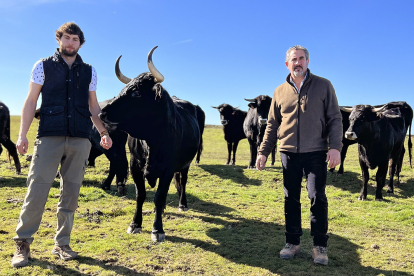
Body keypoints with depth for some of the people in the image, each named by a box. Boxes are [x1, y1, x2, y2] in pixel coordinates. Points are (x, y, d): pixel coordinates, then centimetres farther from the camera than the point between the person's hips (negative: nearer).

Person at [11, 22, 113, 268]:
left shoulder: (89, 72, 15)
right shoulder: (43, 66, 9)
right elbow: (31, 101, 6)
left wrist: (104, 132, 7)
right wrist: (22, 134, -2)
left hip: (80, 139, 2)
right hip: (49, 136, -2)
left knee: (71, 192, 5)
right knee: (37, 189, -4)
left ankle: (62, 243, 16)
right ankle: (23, 243, 10)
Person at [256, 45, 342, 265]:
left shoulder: (323, 86, 2)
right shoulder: (280, 92, 10)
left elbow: (335, 119, -2)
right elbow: (272, 125, 13)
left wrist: (335, 147, -14)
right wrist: (263, 152, 6)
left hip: (316, 152, -2)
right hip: (288, 152, 3)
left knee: (317, 197, -2)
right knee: (291, 198, 8)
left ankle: (320, 246, 12)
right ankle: (292, 243, 21)